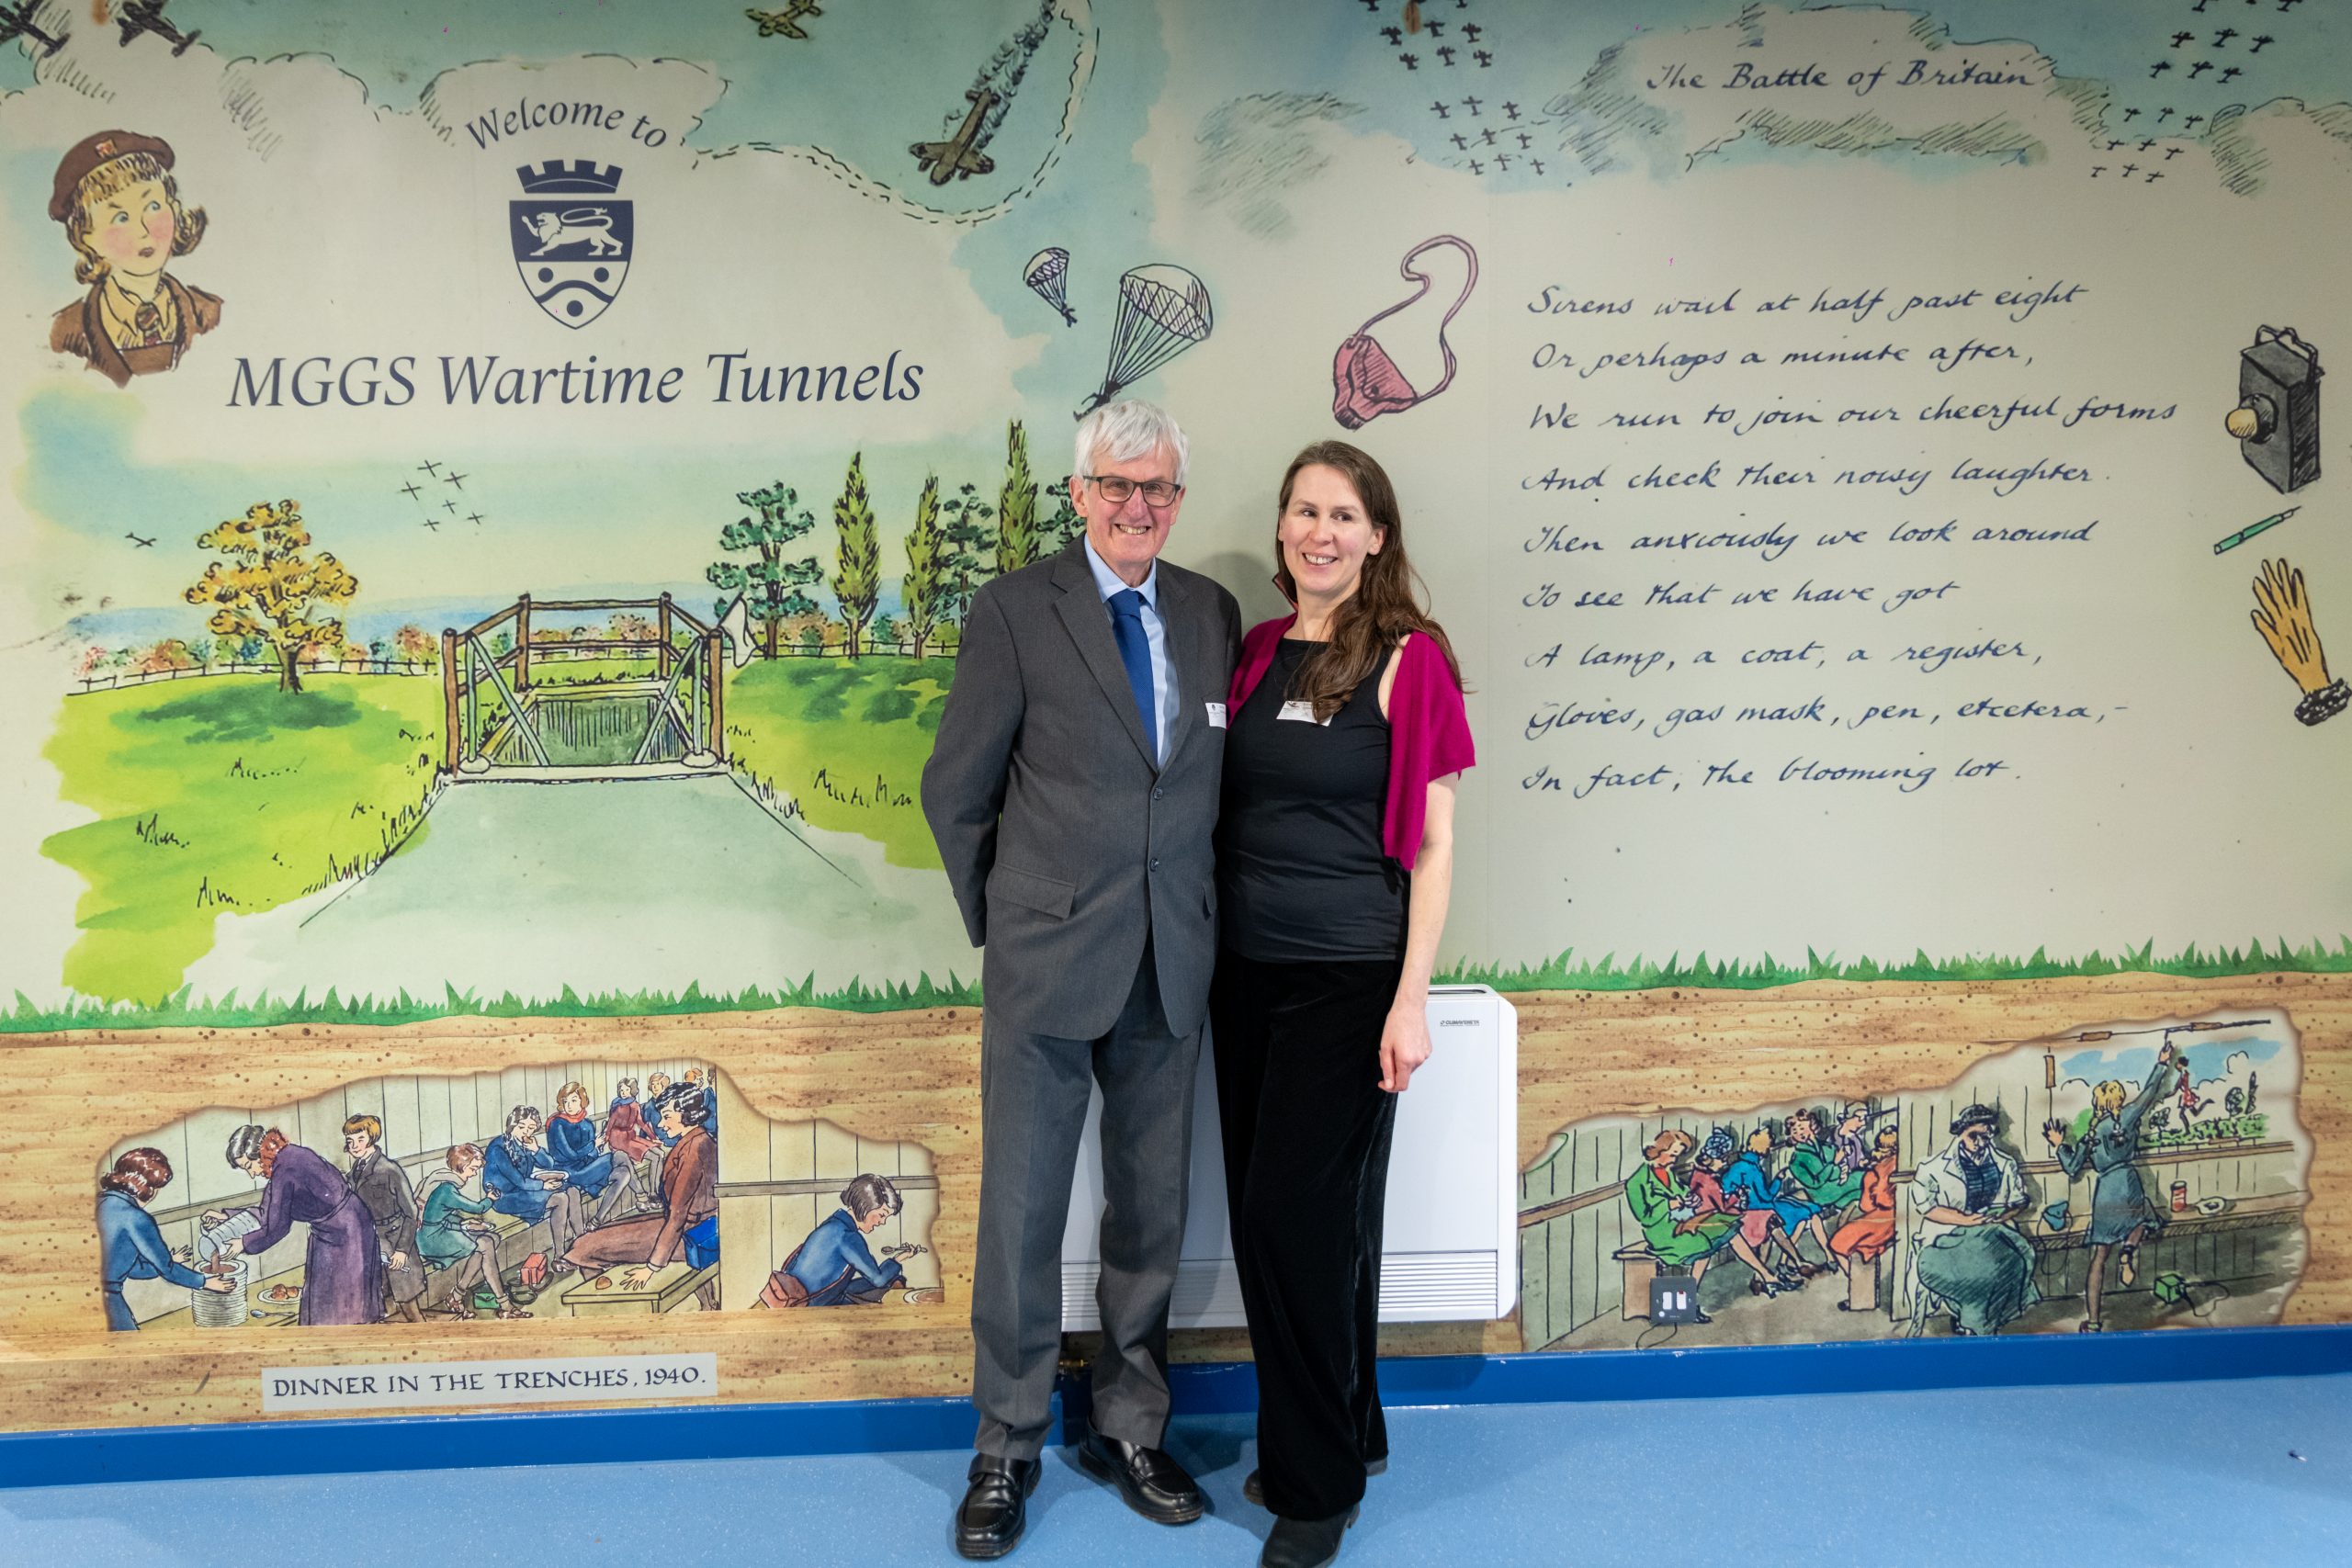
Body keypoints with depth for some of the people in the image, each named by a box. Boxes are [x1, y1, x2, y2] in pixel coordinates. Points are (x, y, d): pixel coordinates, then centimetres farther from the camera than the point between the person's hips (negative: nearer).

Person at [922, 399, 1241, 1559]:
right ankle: (1005, 1452, 24)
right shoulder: (1015, 609, -5)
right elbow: (954, 789, -2)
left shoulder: (1213, 614, 7)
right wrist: (1004, 918, 2)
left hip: (1170, 966, 4)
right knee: (1021, 1213, 5)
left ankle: (1130, 1430, 32)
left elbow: (1215, 779, 12)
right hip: (1047, 964, -3)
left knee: (1152, 1212, 13)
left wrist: (1193, 912, 7)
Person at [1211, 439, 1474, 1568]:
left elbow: (1433, 843, -8)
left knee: (1302, 1212, -3)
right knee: (1267, 1211, 12)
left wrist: (1411, 999, -12)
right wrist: (1208, 945, 6)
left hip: (1349, 979, -5)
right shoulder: (1255, 653, 7)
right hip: (1246, 973, 5)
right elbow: (1230, 813, 12)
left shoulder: (1408, 659, -7)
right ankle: (1344, 1428, 33)